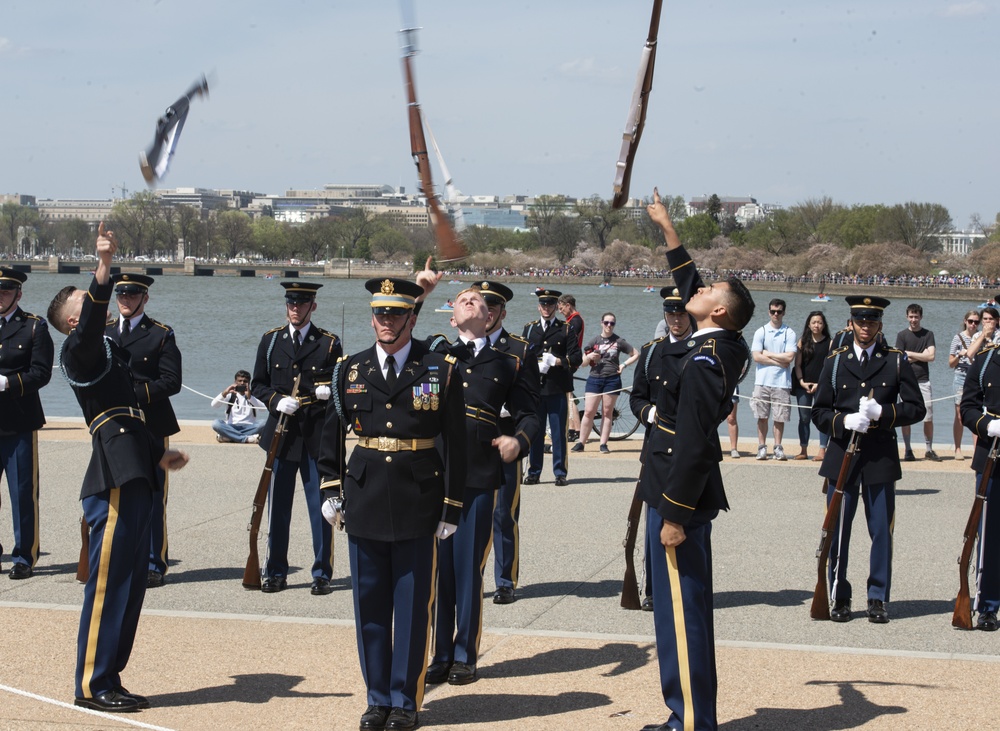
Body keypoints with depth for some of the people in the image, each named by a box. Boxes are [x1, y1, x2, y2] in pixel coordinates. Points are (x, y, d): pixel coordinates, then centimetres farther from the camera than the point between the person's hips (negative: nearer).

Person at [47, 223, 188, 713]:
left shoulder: (108, 351, 24)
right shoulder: (79, 350, -4)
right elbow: (93, 320, -27)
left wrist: (157, 454, 35)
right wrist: (104, 265, -39)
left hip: (133, 479, 9)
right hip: (115, 479, -9)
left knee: (129, 581, 11)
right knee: (108, 581, -6)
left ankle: (109, 679, 17)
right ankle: (92, 685, -1)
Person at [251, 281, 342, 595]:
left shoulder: (329, 344, 2)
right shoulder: (271, 340, 9)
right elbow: (257, 384, 10)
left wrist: (329, 391, -19)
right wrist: (277, 400, -9)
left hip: (316, 435, -2)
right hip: (281, 433, 2)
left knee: (320, 506, 0)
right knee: (278, 507, 6)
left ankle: (322, 573, 9)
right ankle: (275, 572, 16)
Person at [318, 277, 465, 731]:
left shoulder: (441, 370, -2)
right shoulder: (351, 370, 6)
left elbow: (454, 443, -1)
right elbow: (332, 433, 15)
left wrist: (452, 507, -3)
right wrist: (330, 490, 8)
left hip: (417, 503, -3)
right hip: (365, 503, 3)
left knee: (413, 608, 4)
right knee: (370, 607, 8)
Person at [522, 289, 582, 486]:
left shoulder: (565, 329, 7)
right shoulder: (529, 329, 13)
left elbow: (577, 358, 1)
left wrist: (557, 361, -14)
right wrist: (536, 366, -8)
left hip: (557, 388, -2)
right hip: (534, 387, 2)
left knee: (559, 432, 0)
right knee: (534, 431, 4)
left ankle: (560, 473, 6)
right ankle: (534, 472, 11)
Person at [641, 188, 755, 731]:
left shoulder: (704, 364, -20)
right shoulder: (719, 349, 8)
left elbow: (693, 444, -23)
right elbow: (687, 283, 25)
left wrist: (675, 514, -22)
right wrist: (668, 230, 29)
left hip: (681, 498, -10)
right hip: (681, 493, 10)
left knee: (681, 609, -5)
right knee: (680, 609, 15)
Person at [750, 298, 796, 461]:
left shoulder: (789, 333, 3)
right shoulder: (761, 332, 5)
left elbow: (790, 357, -7)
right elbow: (756, 357, -4)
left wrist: (768, 354, -4)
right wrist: (779, 362, -8)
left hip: (782, 382, -1)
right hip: (762, 381, 1)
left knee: (780, 417, 2)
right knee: (762, 416, 2)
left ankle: (778, 448, 10)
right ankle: (762, 447, 8)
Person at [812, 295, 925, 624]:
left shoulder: (897, 361, 4)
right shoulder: (835, 360, 7)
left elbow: (916, 408, 1)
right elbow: (819, 412, 6)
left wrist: (882, 412, -15)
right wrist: (844, 421, -14)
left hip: (881, 458, -1)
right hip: (842, 455, 1)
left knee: (882, 532, 2)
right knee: (838, 532, 3)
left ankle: (878, 599, 13)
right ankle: (839, 597, 14)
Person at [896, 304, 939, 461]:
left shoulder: (928, 334, 6)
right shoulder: (902, 335, 4)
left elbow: (931, 357, -5)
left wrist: (909, 354, -4)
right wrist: (920, 356, -5)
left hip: (923, 381, 1)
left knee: (928, 417, -2)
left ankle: (929, 450, 7)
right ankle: (908, 450, 6)